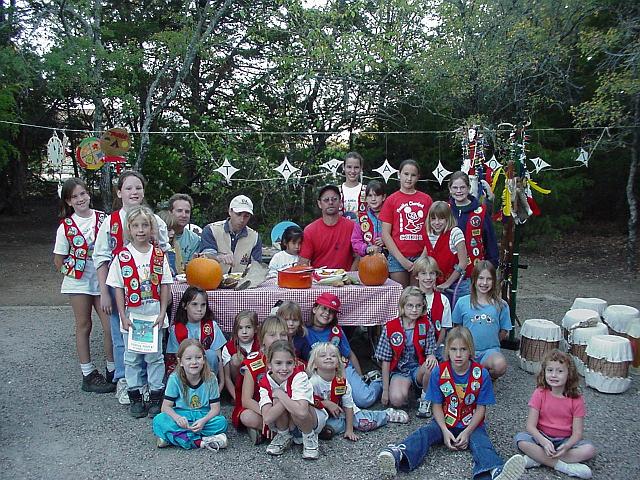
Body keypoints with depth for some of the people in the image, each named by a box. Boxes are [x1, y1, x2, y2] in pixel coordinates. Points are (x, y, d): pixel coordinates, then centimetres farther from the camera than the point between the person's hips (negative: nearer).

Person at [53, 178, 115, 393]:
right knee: (84, 326, 9)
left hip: (102, 279, 1)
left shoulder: (103, 218, -2)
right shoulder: (66, 226, -3)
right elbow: (59, 260, 5)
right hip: (79, 281, -1)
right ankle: (88, 375, 19)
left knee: (111, 326, -1)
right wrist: (71, 271, -2)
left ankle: (112, 372, 15)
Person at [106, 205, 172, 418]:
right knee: (132, 357, 9)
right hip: (131, 315, 0)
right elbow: (118, 288, -2)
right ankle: (135, 397, 22)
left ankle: (156, 396, 19)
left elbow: (165, 286, 1)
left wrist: (162, 313, -6)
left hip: (154, 314, 0)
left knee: (155, 356, 7)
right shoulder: (122, 256, -4)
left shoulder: (159, 255, 0)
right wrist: (123, 316, -7)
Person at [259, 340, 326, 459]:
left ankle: (310, 437, -4)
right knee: (278, 402, -29)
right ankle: (284, 436, 1)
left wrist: (279, 393, -35)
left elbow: (302, 412, -45)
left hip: (313, 419, -3)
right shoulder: (265, 383, -18)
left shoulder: (299, 376, -29)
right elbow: (267, 418, -32)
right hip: (286, 424, 3)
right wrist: (287, 398, -39)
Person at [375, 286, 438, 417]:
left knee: (432, 366, -34)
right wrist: (385, 390, -3)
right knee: (397, 399, -31)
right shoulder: (390, 328, -8)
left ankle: (426, 399, -6)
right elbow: (386, 360, -3)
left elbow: (430, 352, 0)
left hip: (419, 368, 2)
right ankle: (407, 387, 7)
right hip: (399, 370, -1)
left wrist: (431, 357, -28)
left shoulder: (426, 326, -3)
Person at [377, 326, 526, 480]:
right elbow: (437, 406, -3)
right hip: (445, 423, 1)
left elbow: (481, 408, -5)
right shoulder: (439, 372, -7)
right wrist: (445, 431, -17)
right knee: (424, 432, -25)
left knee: (480, 441, -31)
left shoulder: (481, 374, -9)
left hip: (472, 425, -1)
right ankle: (398, 456, -51)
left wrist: (467, 432, -16)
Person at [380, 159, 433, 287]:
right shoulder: (391, 200, 3)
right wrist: (401, 259, -7)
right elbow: (385, 234, 0)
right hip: (398, 258, -1)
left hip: (421, 257, 1)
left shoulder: (426, 199, 9)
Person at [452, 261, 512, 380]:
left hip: (490, 350, 0)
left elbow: (504, 332, 8)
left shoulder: (501, 305, 0)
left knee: (500, 365, -35)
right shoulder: (462, 302, 0)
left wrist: (490, 340, 2)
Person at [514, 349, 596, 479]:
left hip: (565, 440, 1)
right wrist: (544, 442, -30)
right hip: (542, 437, -1)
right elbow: (530, 426, -12)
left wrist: (566, 446, -28)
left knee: (589, 449, -26)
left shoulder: (576, 399, -8)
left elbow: (577, 432, -8)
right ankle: (563, 466, -26)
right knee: (520, 439, -29)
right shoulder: (539, 393, -9)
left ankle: (538, 458, -24)